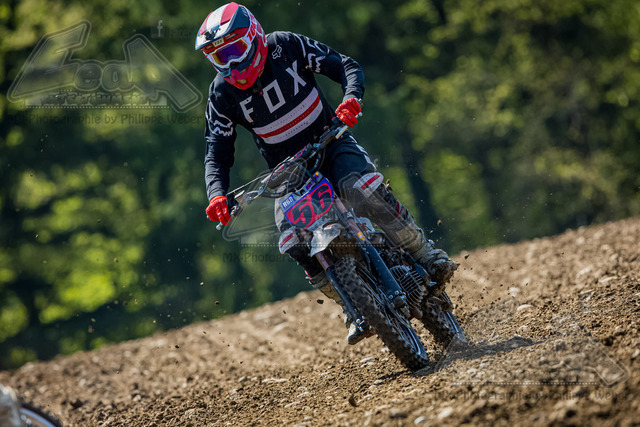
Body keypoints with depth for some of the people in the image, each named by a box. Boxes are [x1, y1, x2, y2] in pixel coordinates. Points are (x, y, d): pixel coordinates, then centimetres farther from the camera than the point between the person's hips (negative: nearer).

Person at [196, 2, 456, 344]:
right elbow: (217, 152, -6)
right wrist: (217, 195, -25)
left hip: (330, 141, -2)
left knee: (365, 191, -33)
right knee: (294, 244, -20)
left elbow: (345, 65, -6)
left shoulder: (285, 46, -10)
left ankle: (427, 256, -18)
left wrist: (351, 98, -28)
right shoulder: (222, 92, -7)